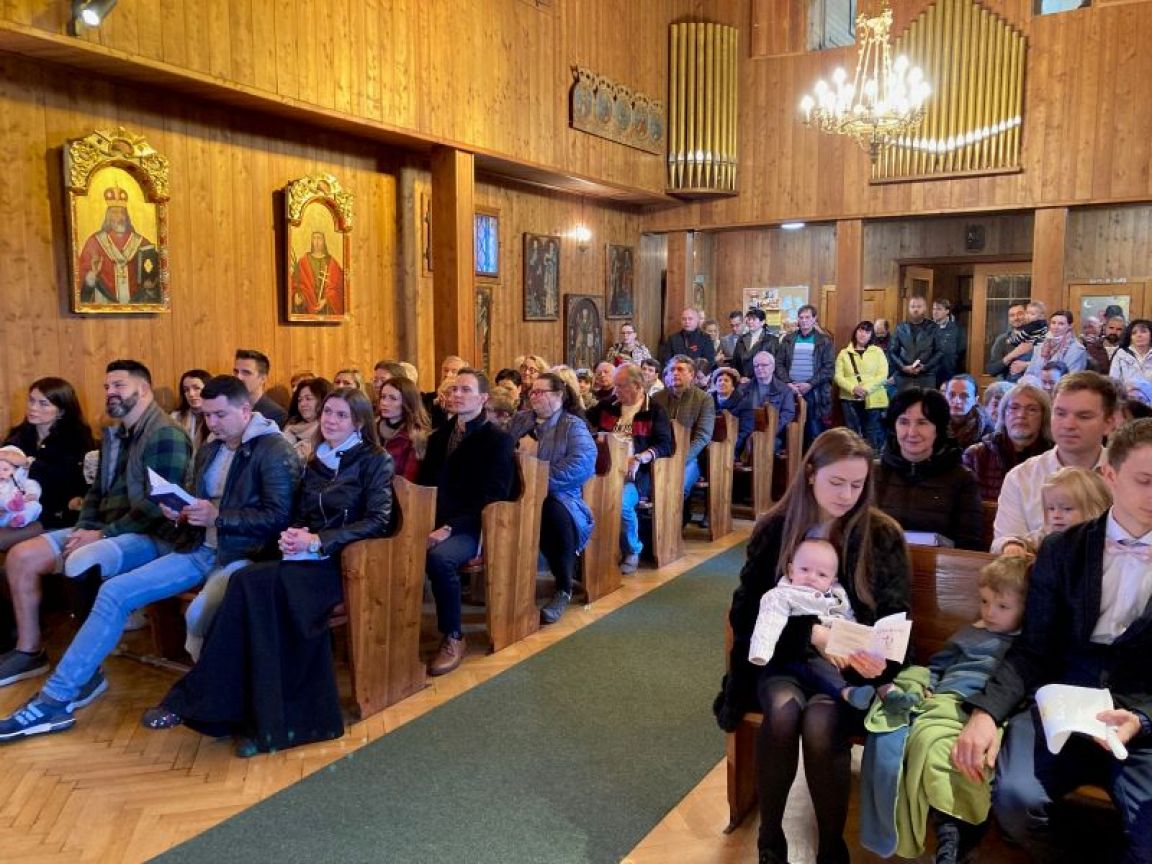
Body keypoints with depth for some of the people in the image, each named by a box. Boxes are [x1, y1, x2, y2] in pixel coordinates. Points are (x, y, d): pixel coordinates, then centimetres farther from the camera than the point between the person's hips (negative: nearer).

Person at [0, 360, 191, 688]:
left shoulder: (165, 435, -14)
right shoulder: (112, 436, 17)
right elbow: (97, 490, 21)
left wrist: (104, 534, -17)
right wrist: (84, 528, 2)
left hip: (150, 536, -10)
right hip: (105, 530, 10)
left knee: (80, 563, -35)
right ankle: (28, 652, 13)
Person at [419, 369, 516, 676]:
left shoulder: (498, 440, -3)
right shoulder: (439, 436, 17)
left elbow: (492, 498, -13)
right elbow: (424, 483, 18)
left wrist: (450, 527, -23)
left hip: (471, 528, -5)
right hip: (436, 522, 5)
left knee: (439, 558, -35)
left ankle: (453, 638, -15)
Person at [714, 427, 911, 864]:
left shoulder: (883, 535, -2)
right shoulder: (775, 528, -2)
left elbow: (894, 618, -1)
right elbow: (746, 612, -5)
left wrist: (877, 655, -25)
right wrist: (812, 634, -22)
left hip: (853, 665, -1)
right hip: (783, 656, 1)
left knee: (819, 723, -31)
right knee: (783, 710, -32)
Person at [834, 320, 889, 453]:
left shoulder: (877, 352, 7)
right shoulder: (844, 353, 10)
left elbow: (883, 376, -2)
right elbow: (838, 376, 0)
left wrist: (866, 389, -16)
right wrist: (853, 388, -16)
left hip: (872, 400, -1)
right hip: (850, 399, 1)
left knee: (872, 435, 0)